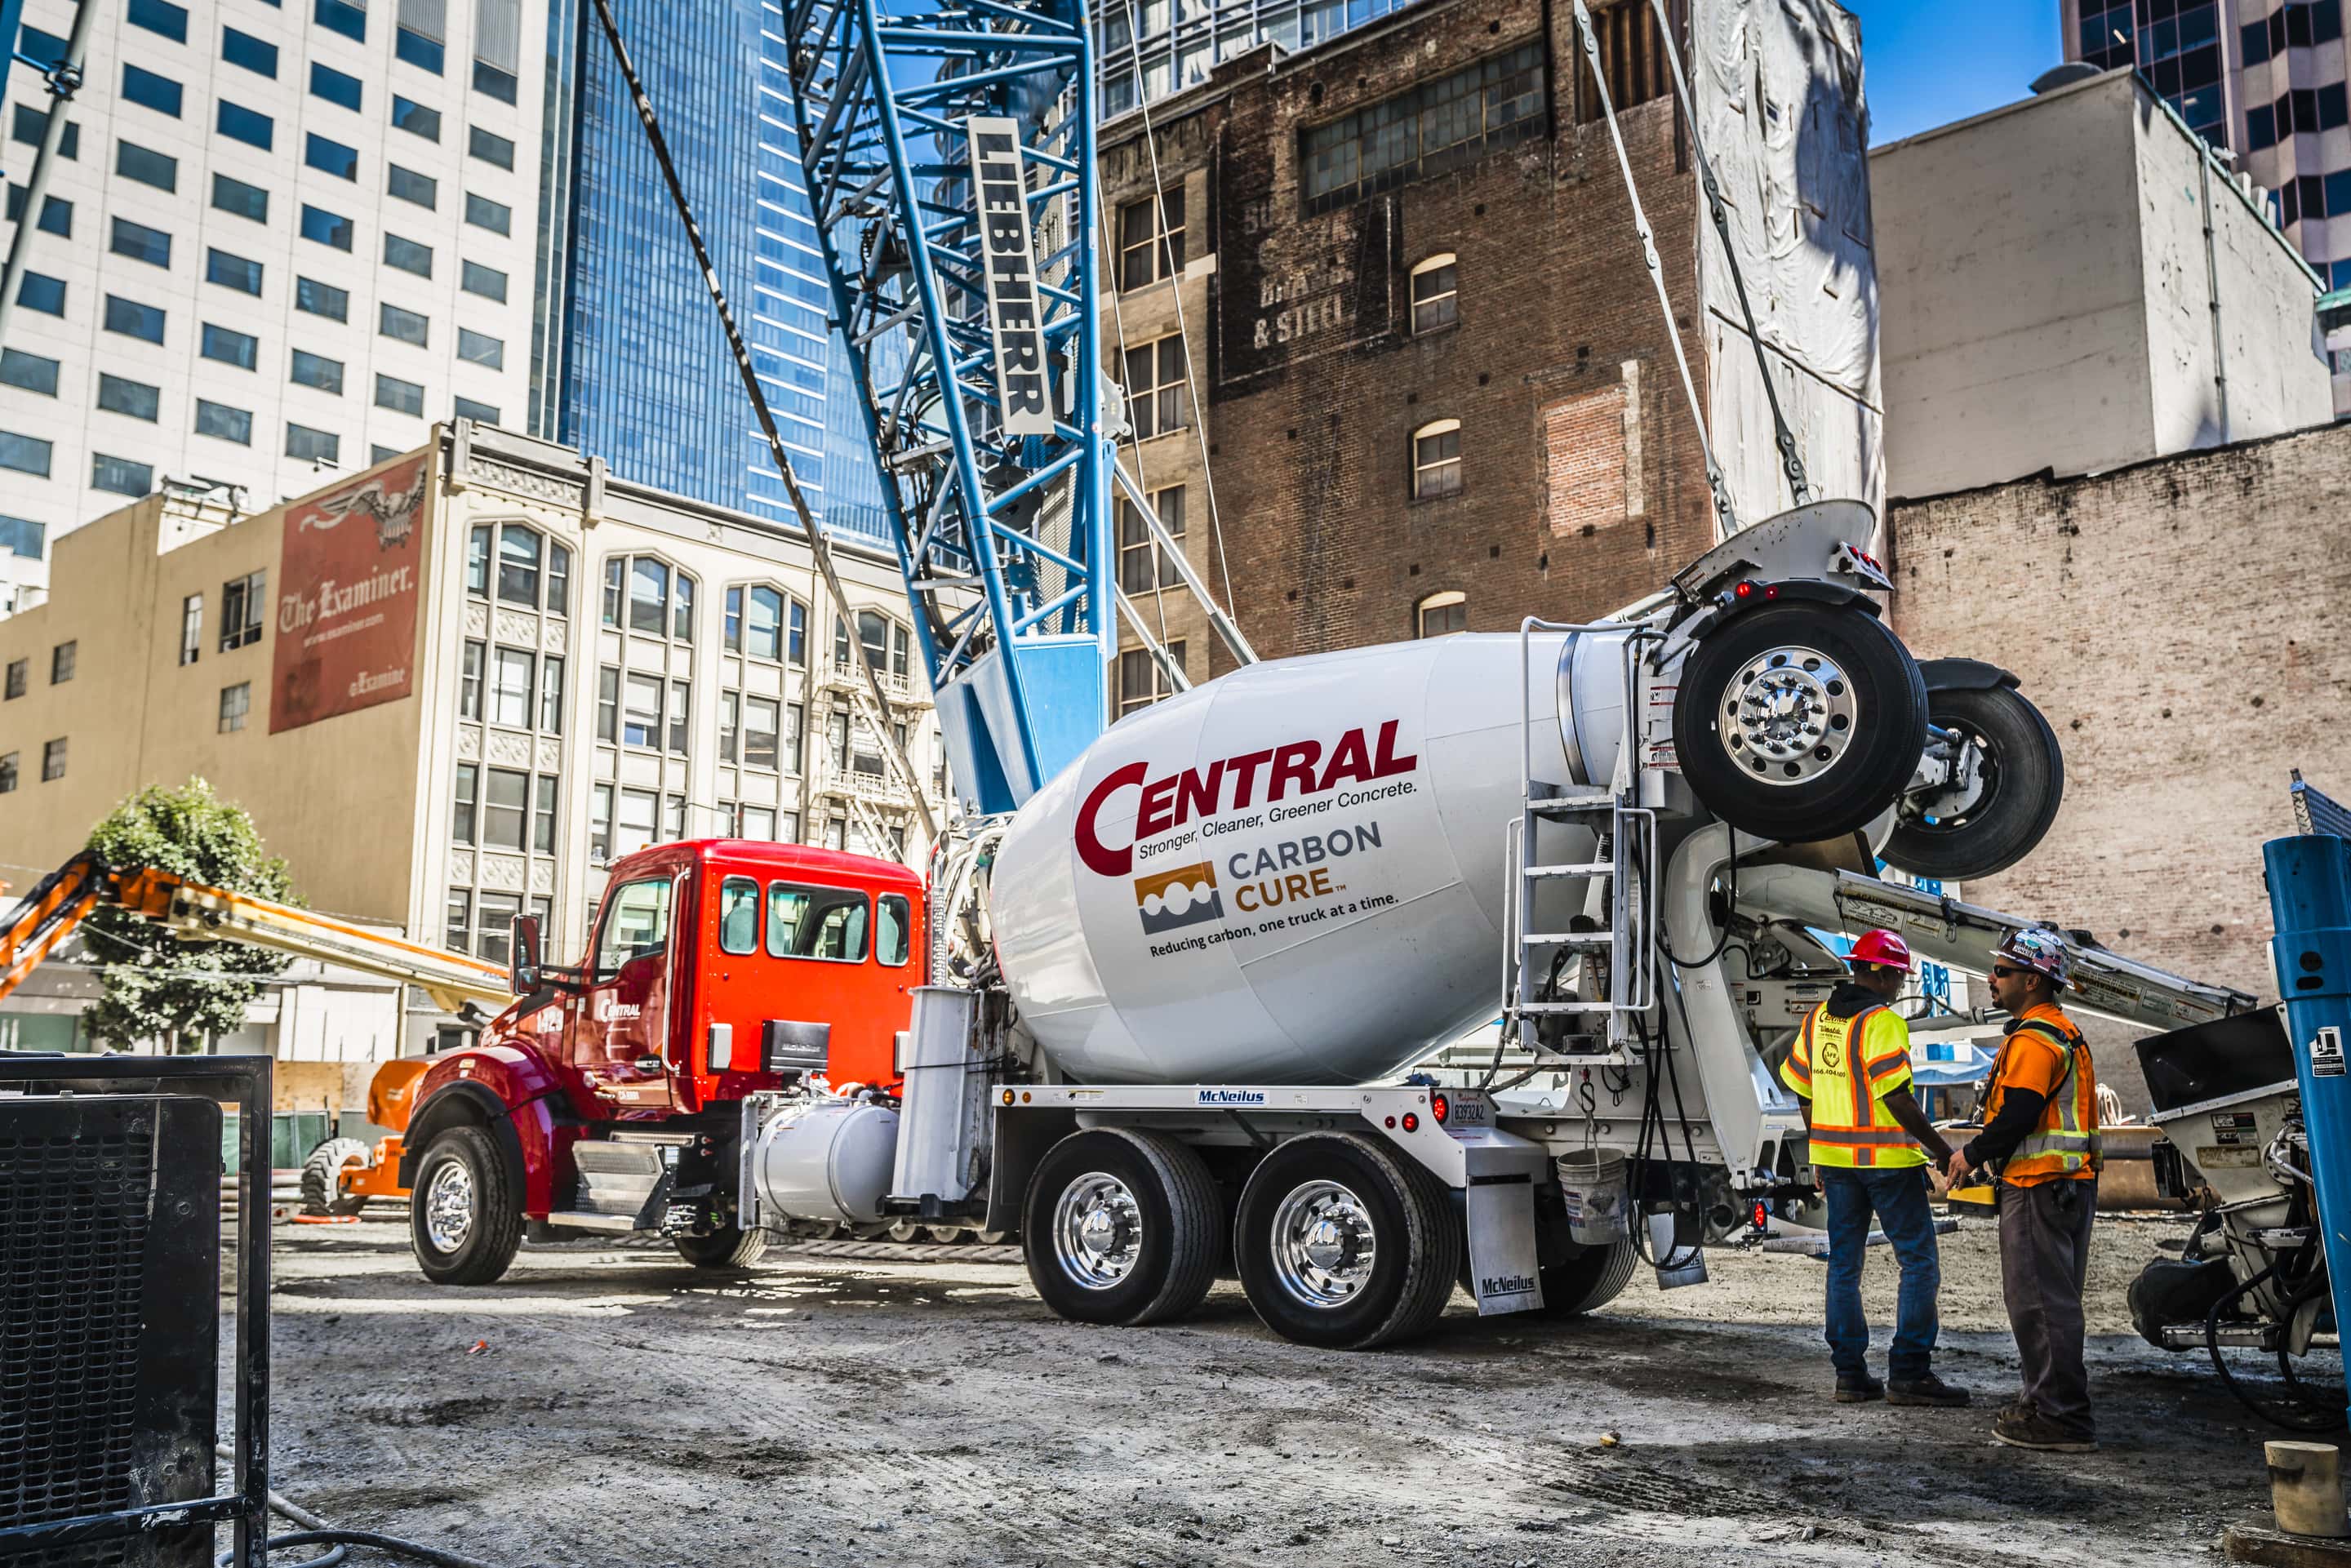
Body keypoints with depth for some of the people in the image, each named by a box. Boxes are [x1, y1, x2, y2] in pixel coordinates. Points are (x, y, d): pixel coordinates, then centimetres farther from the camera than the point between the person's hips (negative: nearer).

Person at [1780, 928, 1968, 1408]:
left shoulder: (1817, 1019, 10)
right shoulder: (1882, 1023, -14)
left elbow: (1803, 1093, 14)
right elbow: (1897, 1100, -20)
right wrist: (1944, 1152, -13)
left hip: (1835, 1156, 8)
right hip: (1888, 1160, -7)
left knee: (1844, 1264, 11)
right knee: (1920, 1263, 2)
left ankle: (1850, 1373, 14)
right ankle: (1907, 1373, 1)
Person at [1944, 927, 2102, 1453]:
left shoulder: (2034, 1039, -17)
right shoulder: (2065, 1033, 18)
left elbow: (2017, 1116, -23)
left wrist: (1971, 1154, -9)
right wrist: (1989, 1153, 18)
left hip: (2040, 1188, -11)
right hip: (2073, 1186, 11)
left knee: (2039, 1300, -5)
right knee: (2054, 1300, 17)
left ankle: (2061, 1418, -2)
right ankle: (2054, 1403, 26)